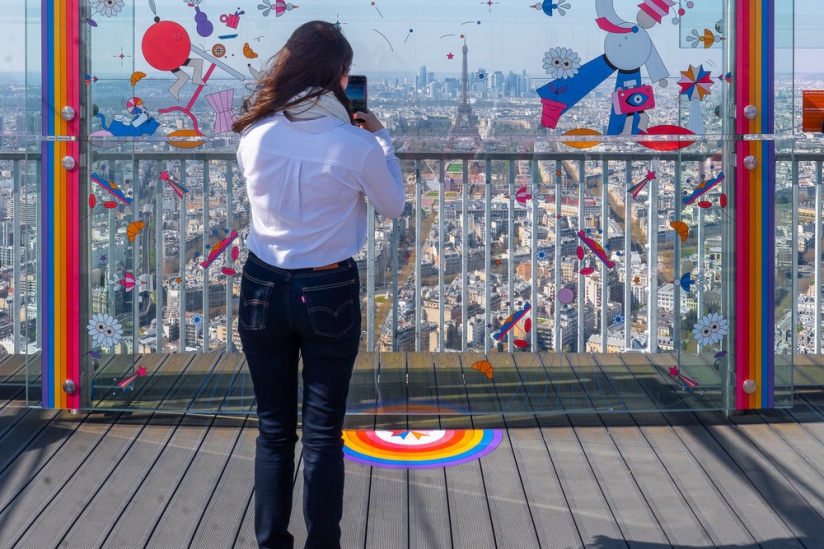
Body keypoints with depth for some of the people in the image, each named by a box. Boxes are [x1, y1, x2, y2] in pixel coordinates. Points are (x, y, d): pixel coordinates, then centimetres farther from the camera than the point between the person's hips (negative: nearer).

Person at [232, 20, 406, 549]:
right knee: (324, 436, 7)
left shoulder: (255, 137, -7)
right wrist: (381, 138, 12)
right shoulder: (356, 145, -15)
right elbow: (392, 205, 3)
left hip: (264, 290, 3)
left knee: (274, 431, 14)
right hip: (330, 293, -2)